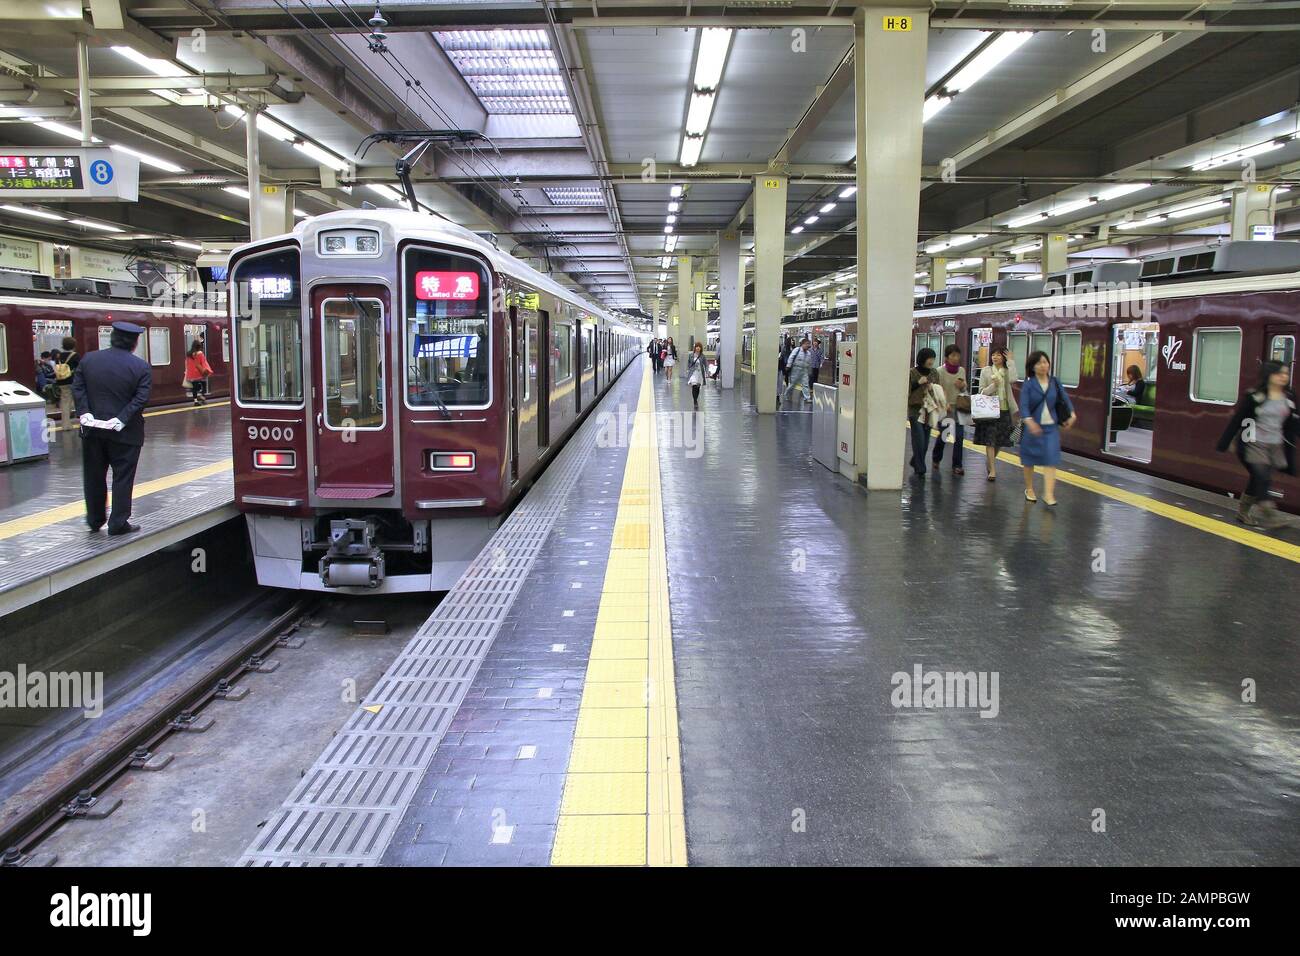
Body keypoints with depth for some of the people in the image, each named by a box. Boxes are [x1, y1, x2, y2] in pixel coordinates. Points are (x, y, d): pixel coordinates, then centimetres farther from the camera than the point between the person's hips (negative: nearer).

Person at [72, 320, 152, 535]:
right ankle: (118, 523, 7)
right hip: (125, 432, -4)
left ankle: (95, 520, 28)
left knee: (94, 476, 16)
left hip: (93, 429, 4)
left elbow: (77, 388, -5)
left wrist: (84, 413, -8)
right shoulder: (140, 366, -9)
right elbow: (141, 398, -17)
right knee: (122, 477, 5)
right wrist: (122, 419, -16)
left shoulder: (89, 359, 2)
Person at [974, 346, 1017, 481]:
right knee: (990, 440, -8)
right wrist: (993, 385, -18)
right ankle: (992, 469, -7)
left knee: (1000, 440, 11)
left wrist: (1010, 361, -15)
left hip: (1004, 410, 2)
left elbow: (1012, 379, -19)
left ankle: (990, 462, 35)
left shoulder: (1007, 371, 5)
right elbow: (982, 392, 0)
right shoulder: (986, 371, 3)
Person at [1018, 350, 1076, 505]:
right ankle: (1029, 489, 28)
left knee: (1051, 459, -8)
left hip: (1051, 427, 2)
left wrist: (1072, 414, -14)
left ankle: (1049, 493, -9)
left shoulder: (1055, 382, 4)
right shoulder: (1028, 384, -6)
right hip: (1032, 426, -2)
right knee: (1029, 459, 10)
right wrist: (1030, 422, -30)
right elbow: (1023, 405, -14)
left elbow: (1065, 399, 4)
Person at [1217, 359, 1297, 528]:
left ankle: (1243, 512, 25)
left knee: (1257, 480, 10)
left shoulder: (1289, 398, 5)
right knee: (1262, 478, -16)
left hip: (1276, 446, 5)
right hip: (1255, 444, -5)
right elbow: (1237, 420, -7)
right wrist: (1225, 443, -6)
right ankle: (1268, 514, -15)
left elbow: (1293, 424, 9)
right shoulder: (1253, 396, -10)